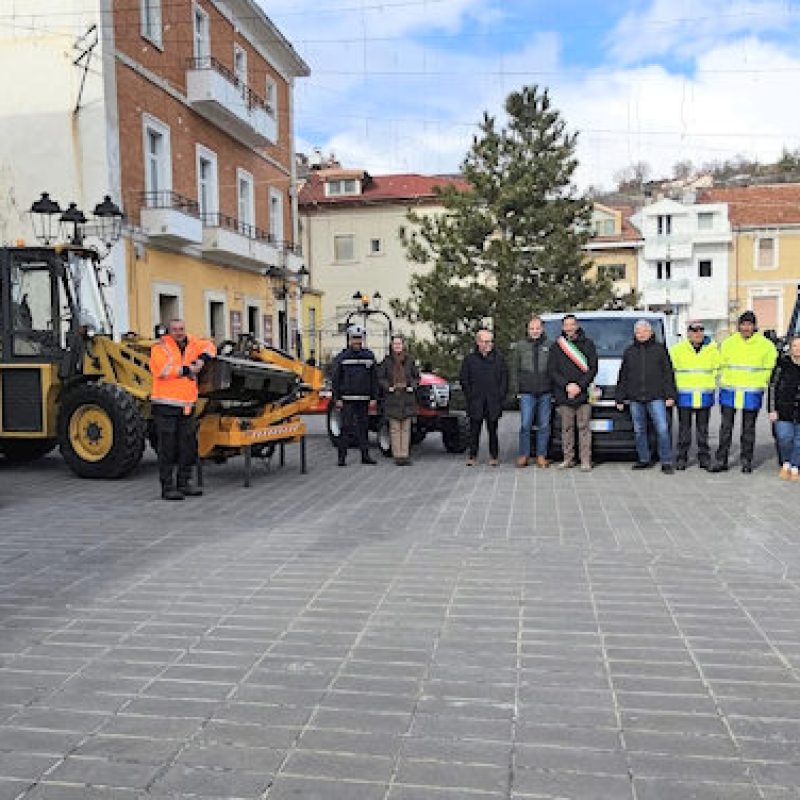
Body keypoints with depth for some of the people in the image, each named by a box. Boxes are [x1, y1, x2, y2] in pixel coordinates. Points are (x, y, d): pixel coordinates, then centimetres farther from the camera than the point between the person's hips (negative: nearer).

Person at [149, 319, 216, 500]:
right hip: (165, 406, -7)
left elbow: (209, 346, 23)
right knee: (167, 448, -3)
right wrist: (186, 370, -16)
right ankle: (167, 487, 4)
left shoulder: (190, 343, 12)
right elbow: (161, 369, -22)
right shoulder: (160, 347, -7)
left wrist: (202, 359, 2)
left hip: (186, 406, 7)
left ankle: (184, 484, 24)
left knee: (188, 447, 12)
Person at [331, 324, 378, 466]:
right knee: (346, 427, -3)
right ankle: (342, 456, 2)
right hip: (347, 399, -3)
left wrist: (374, 397, 2)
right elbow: (335, 379, 0)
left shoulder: (369, 356, 7)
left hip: (364, 399, 3)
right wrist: (336, 398, -6)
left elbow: (374, 379, 8)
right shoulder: (341, 357, 1)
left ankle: (365, 455, 13)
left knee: (363, 426, 7)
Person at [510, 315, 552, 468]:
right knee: (525, 425, -3)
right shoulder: (520, 346, 8)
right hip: (527, 392, 0)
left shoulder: (549, 346, 6)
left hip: (545, 392, 1)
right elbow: (514, 370, 8)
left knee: (544, 425, 5)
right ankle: (523, 455, 5)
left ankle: (541, 456, 12)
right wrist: (516, 390, 1)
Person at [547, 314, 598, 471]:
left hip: (583, 393, -1)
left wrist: (580, 385, -10)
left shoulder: (587, 344, 7)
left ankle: (585, 460, 2)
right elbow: (551, 371, 3)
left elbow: (592, 368, 2)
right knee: (567, 428, 5)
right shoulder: (556, 346, 9)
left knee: (584, 427, -1)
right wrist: (567, 385, -9)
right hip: (563, 395, 1)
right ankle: (568, 459, 12)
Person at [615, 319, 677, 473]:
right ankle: (644, 460, 18)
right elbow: (622, 377, 15)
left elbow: (668, 374, 3)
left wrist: (670, 395, -4)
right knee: (639, 431, 8)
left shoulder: (660, 349, 6)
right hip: (635, 398, 3)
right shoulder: (629, 351, 14)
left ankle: (666, 462, -2)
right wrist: (619, 398, 11)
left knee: (662, 429, -8)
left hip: (656, 398, -3)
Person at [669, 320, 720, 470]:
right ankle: (682, 457, 9)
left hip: (705, 395, 2)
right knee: (684, 427, 2)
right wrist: (673, 389, 3)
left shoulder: (712, 348, 5)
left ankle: (704, 457, 17)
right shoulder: (677, 348, -1)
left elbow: (716, 369, 16)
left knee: (703, 428, 9)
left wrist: (713, 385, 8)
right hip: (684, 395, -2)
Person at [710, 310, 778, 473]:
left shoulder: (766, 345, -1)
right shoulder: (728, 343, 2)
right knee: (726, 427, 4)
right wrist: (725, 381, 4)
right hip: (729, 392, 1)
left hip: (752, 393, -1)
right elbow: (722, 365, 12)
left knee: (748, 429, 9)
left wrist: (761, 383, 1)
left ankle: (746, 461, 19)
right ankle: (721, 461, 10)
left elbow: (769, 368, 8)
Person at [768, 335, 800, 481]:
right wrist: (772, 409, -4)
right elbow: (772, 387, 0)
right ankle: (786, 464, 17)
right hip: (784, 409, -1)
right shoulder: (782, 364, -2)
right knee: (785, 438, -8)